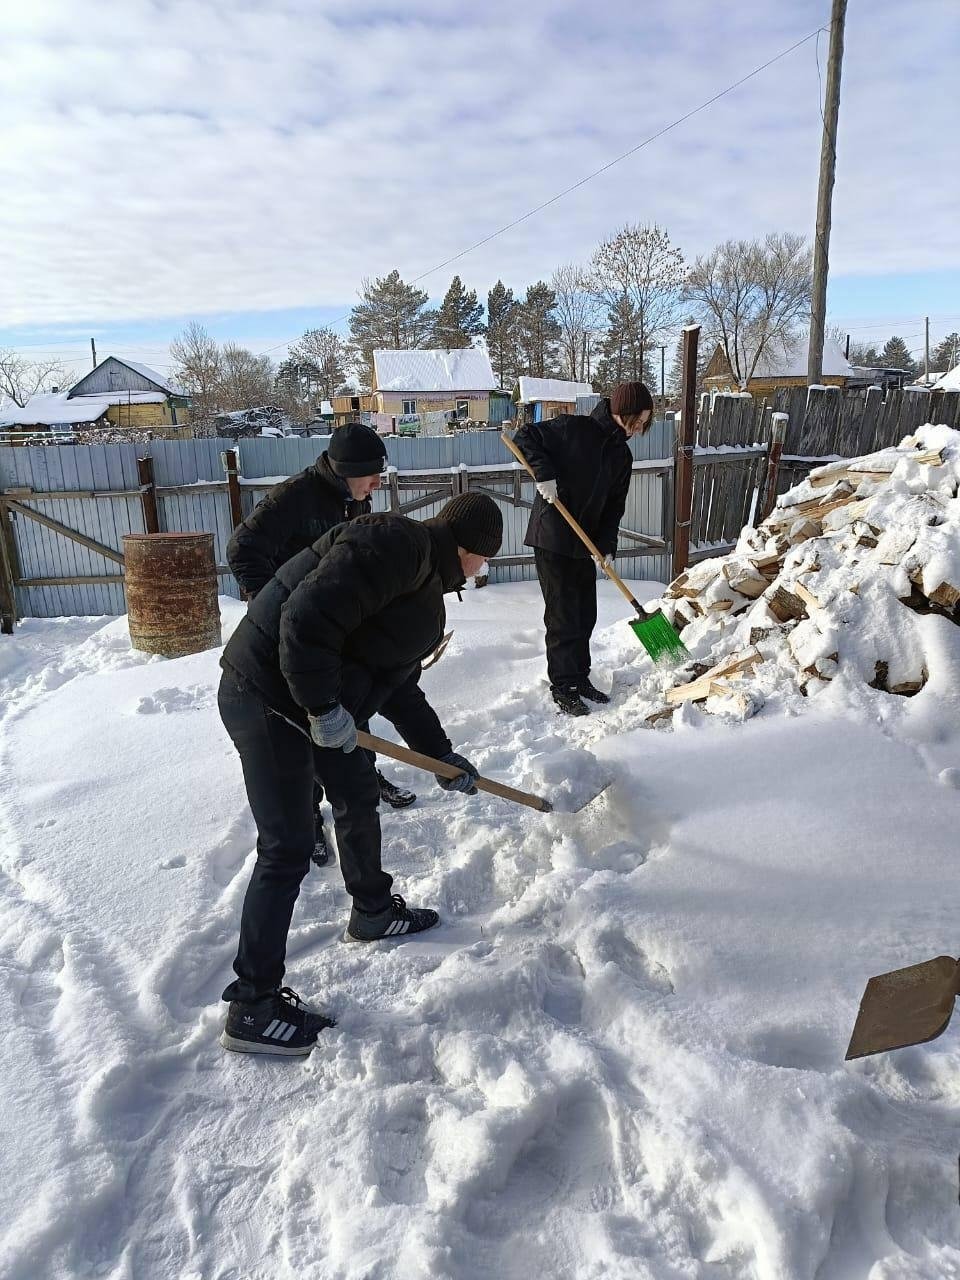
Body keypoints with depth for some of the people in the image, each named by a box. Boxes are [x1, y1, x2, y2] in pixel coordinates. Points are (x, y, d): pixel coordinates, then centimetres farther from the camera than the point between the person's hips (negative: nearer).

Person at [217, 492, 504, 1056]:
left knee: (360, 798, 23)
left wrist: (443, 755, 19)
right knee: (288, 849, -6)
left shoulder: (425, 586, 15)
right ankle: (252, 1007, 8)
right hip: (268, 697, -11)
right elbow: (307, 619, -29)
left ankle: (373, 912, 47)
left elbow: (401, 686, 20)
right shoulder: (394, 545, -19)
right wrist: (324, 707, -23)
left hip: (325, 703, 11)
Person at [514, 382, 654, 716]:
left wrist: (607, 546, -4)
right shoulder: (573, 428, -11)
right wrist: (545, 473, -21)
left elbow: (614, 507, 9)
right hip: (552, 538, -7)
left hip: (585, 543, 7)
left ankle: (580, 678, 27)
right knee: (563, 616, -2)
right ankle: (562, 686, 10)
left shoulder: (622, 455, 9)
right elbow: (526, 437, -9)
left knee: (586, 614, 13)